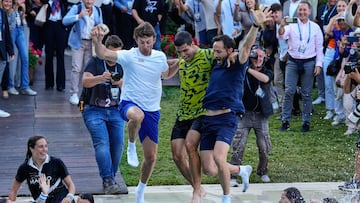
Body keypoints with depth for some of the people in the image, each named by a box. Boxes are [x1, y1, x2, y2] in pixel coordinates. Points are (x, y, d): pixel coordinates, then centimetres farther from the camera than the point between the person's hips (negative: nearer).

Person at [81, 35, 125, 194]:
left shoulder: (122, 66, 8)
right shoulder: (95, 62, -3)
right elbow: (85, 81, -17)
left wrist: (120, 83, -24)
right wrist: (101, 78, -35)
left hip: (115, 111, 4)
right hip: (94, 110, -4)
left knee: (117, 144, -7)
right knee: (102, 143, -18)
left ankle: (111, 178, 8)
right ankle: (108, 181, -22)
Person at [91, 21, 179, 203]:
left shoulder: (160, 57, 5)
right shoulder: (129, 56, -8)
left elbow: (166, 74, 26)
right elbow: (103, 54, -18)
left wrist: (178, 64, 8)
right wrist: (98, 42, -38)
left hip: (152, 111, 4)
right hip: (129, 104, -4)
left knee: (151, 157, 6)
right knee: (137, 116, -44)